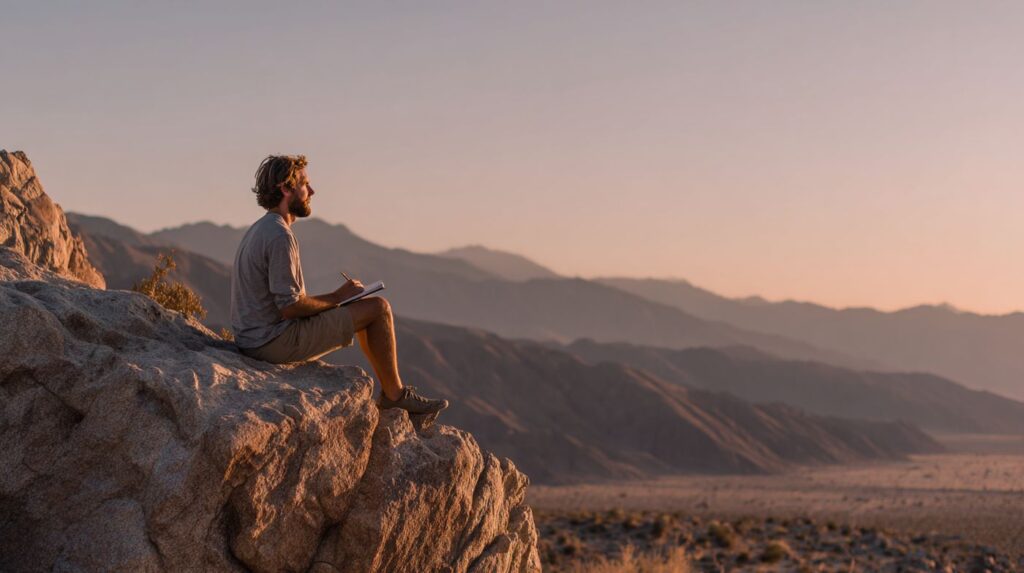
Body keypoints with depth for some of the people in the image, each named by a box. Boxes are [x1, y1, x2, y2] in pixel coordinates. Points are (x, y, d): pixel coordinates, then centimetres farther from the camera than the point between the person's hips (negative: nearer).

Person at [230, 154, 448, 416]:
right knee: (379, 308, -4)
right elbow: (289, 307, -23)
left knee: (364, 310, 23)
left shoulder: (258, 230, 14)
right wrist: (337, 297, -8)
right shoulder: (280, 237, -20)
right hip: (276, 342, -10)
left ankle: (391, 391, 26)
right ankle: (395, 394, 10)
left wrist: (338, 296, 9)